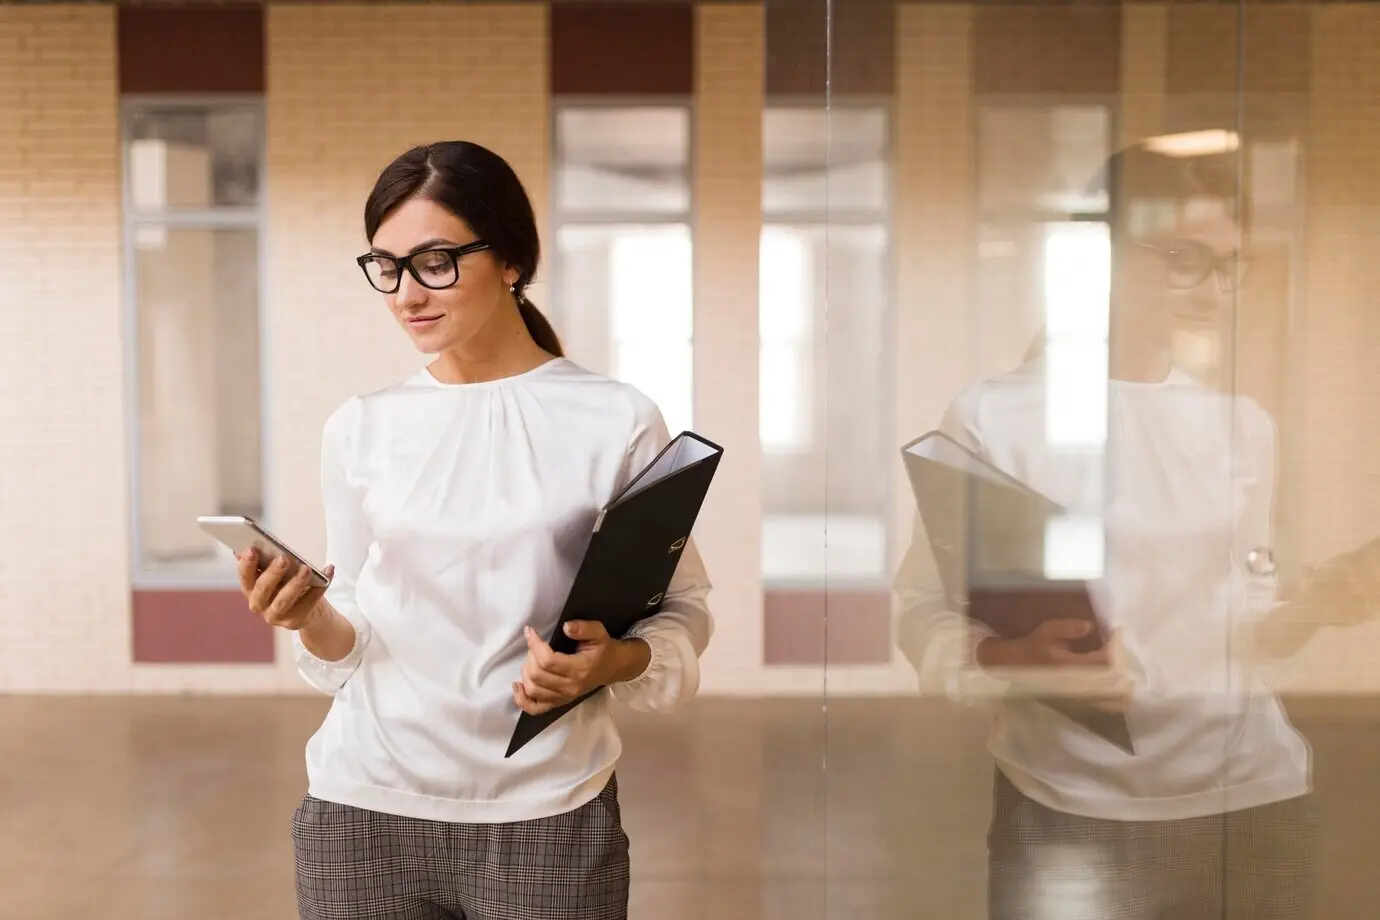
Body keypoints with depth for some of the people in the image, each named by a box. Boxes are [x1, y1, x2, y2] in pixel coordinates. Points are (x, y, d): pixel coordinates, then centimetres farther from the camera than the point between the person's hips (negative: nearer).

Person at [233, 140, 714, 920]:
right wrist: (313, 620, -13)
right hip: (365, 812, 3)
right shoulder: (360, 428, 4)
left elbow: (682, 611, 1)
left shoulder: (617, 421, -6)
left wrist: (616, 659, -19)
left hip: (545, 819, -2)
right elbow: (353, 646, 8)